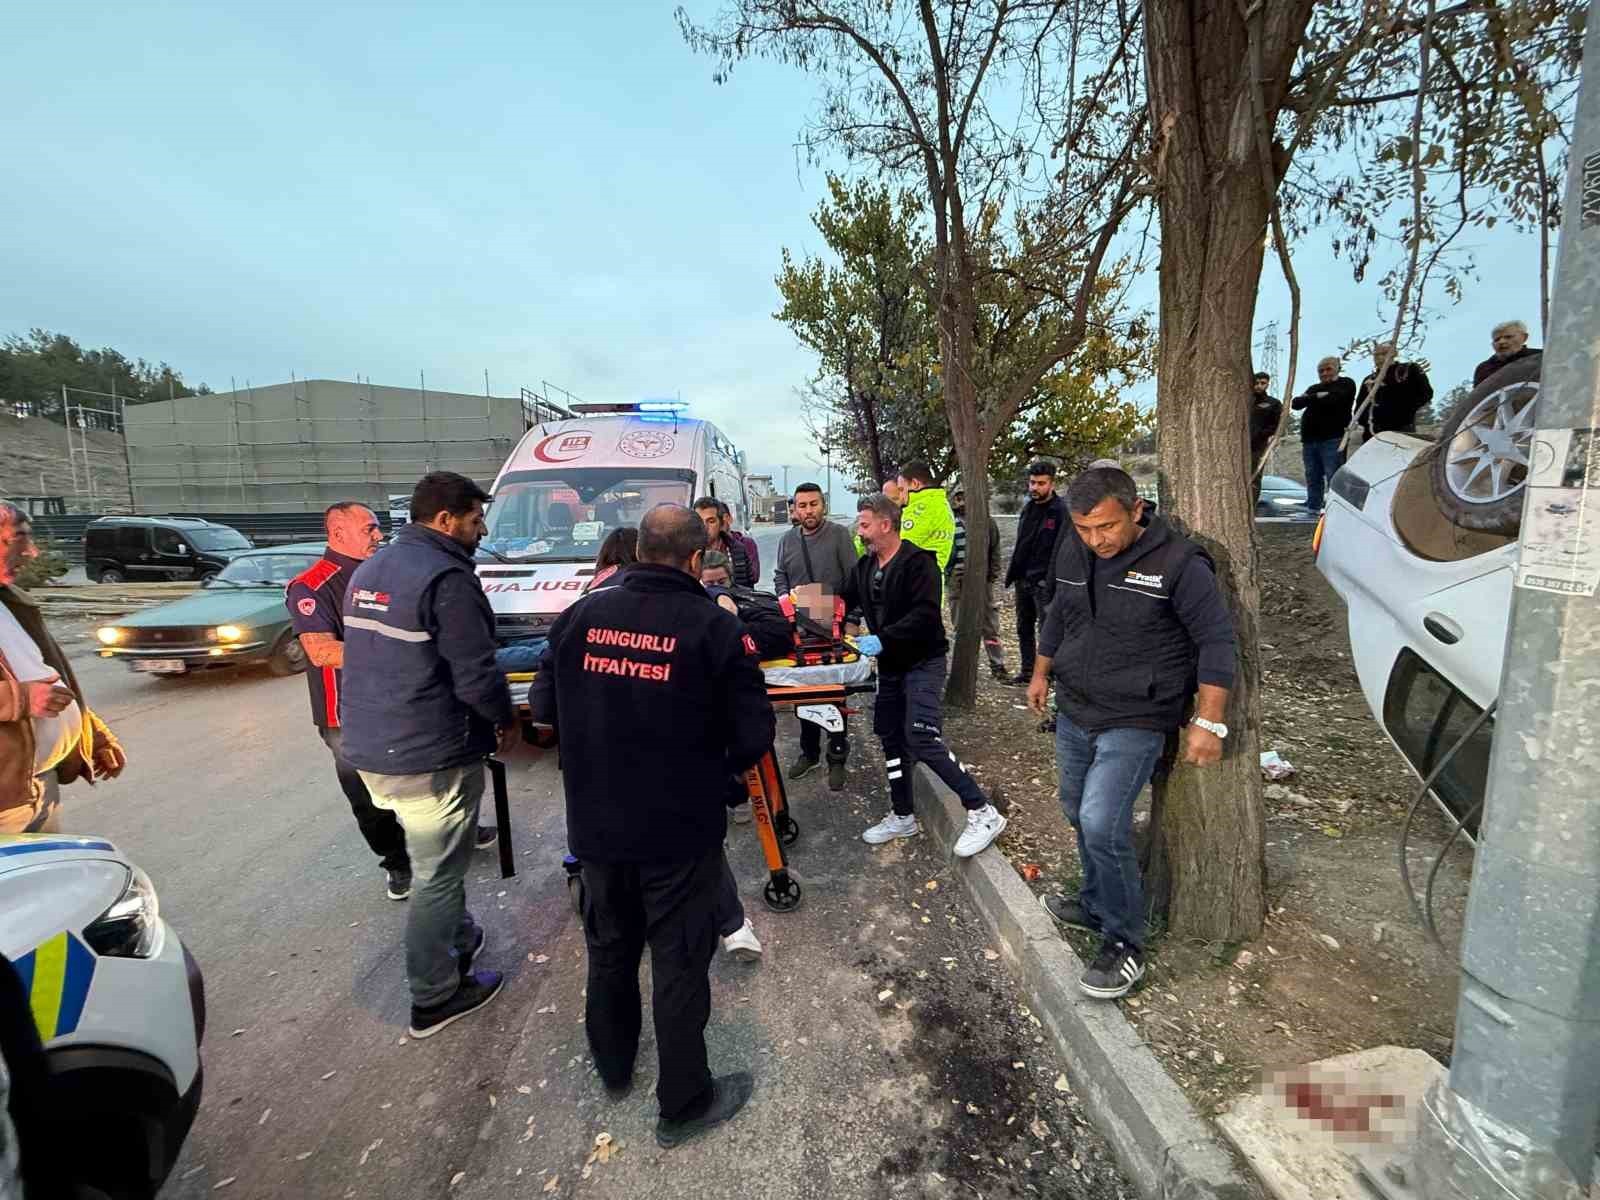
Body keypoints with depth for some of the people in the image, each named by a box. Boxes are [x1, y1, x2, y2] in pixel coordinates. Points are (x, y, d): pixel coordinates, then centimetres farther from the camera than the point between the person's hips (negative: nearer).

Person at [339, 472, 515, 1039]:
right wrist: (506, 719, -4)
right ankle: (434, 998, 24)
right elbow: (476, 675, -23)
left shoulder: (368, 570, 11)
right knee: (436, 875, 7)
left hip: (368, 748, 9)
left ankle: (458, 939, 44)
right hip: (428, 757, -9)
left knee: (435, 861, 26)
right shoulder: (446, 576, -20)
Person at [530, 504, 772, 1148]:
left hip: (593, 826, 5)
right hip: (679, 832, -4)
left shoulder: (579, 616, -5)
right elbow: (754, 736, -15)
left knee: (609, 950, 26)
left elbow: (543, 707, 7)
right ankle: (684, 1104, 34)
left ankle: (613, 1066, 50)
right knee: (679, 964, 14)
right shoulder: (714, 627, -17)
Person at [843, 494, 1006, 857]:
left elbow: (925, 614, -26)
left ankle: (983, 813, -4)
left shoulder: (917, 562, -16)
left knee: (923, 740, -17)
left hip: (923, 663, -8)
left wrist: (883, 639, -31)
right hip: (890, 665, 8)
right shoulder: (865, 566, 9)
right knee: (892, 739, 13)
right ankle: (903, 817, 28)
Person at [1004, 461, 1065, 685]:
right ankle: (1026, 670, 27)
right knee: (1024, 628, 15)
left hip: (1044, 582, -8)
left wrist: (1051, 581, -22)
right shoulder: (1028, 508, 13)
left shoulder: (1061, 511, -11)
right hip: (1023, 580, 8)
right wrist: (1012, 572, 15)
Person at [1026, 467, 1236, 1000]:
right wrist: (1041, 673, 21)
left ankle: (1124, 943, 8)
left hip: (1135, 722, -6)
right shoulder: (1073, 551, 0)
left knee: (1102, 826, -13)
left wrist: (1208, 721, -14)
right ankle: (1096, 905, 40)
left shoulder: (1178, 562, -18)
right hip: (1073, 712, 6)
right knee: (1080, 816, 17)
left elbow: (1216, 641, -12)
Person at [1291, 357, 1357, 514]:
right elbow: (1295, 403, 10)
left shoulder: (1346, 384, 7)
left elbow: (1333, 399, -12)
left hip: (1332, 439, -6)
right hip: (1309, 440, 6)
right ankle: (1312, 510, 10)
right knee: (1313, 478, 6)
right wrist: (1317, 397, -4)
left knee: (1334, 478, -11)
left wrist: (1310, 399, 1)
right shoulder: (1314, 388, 24)